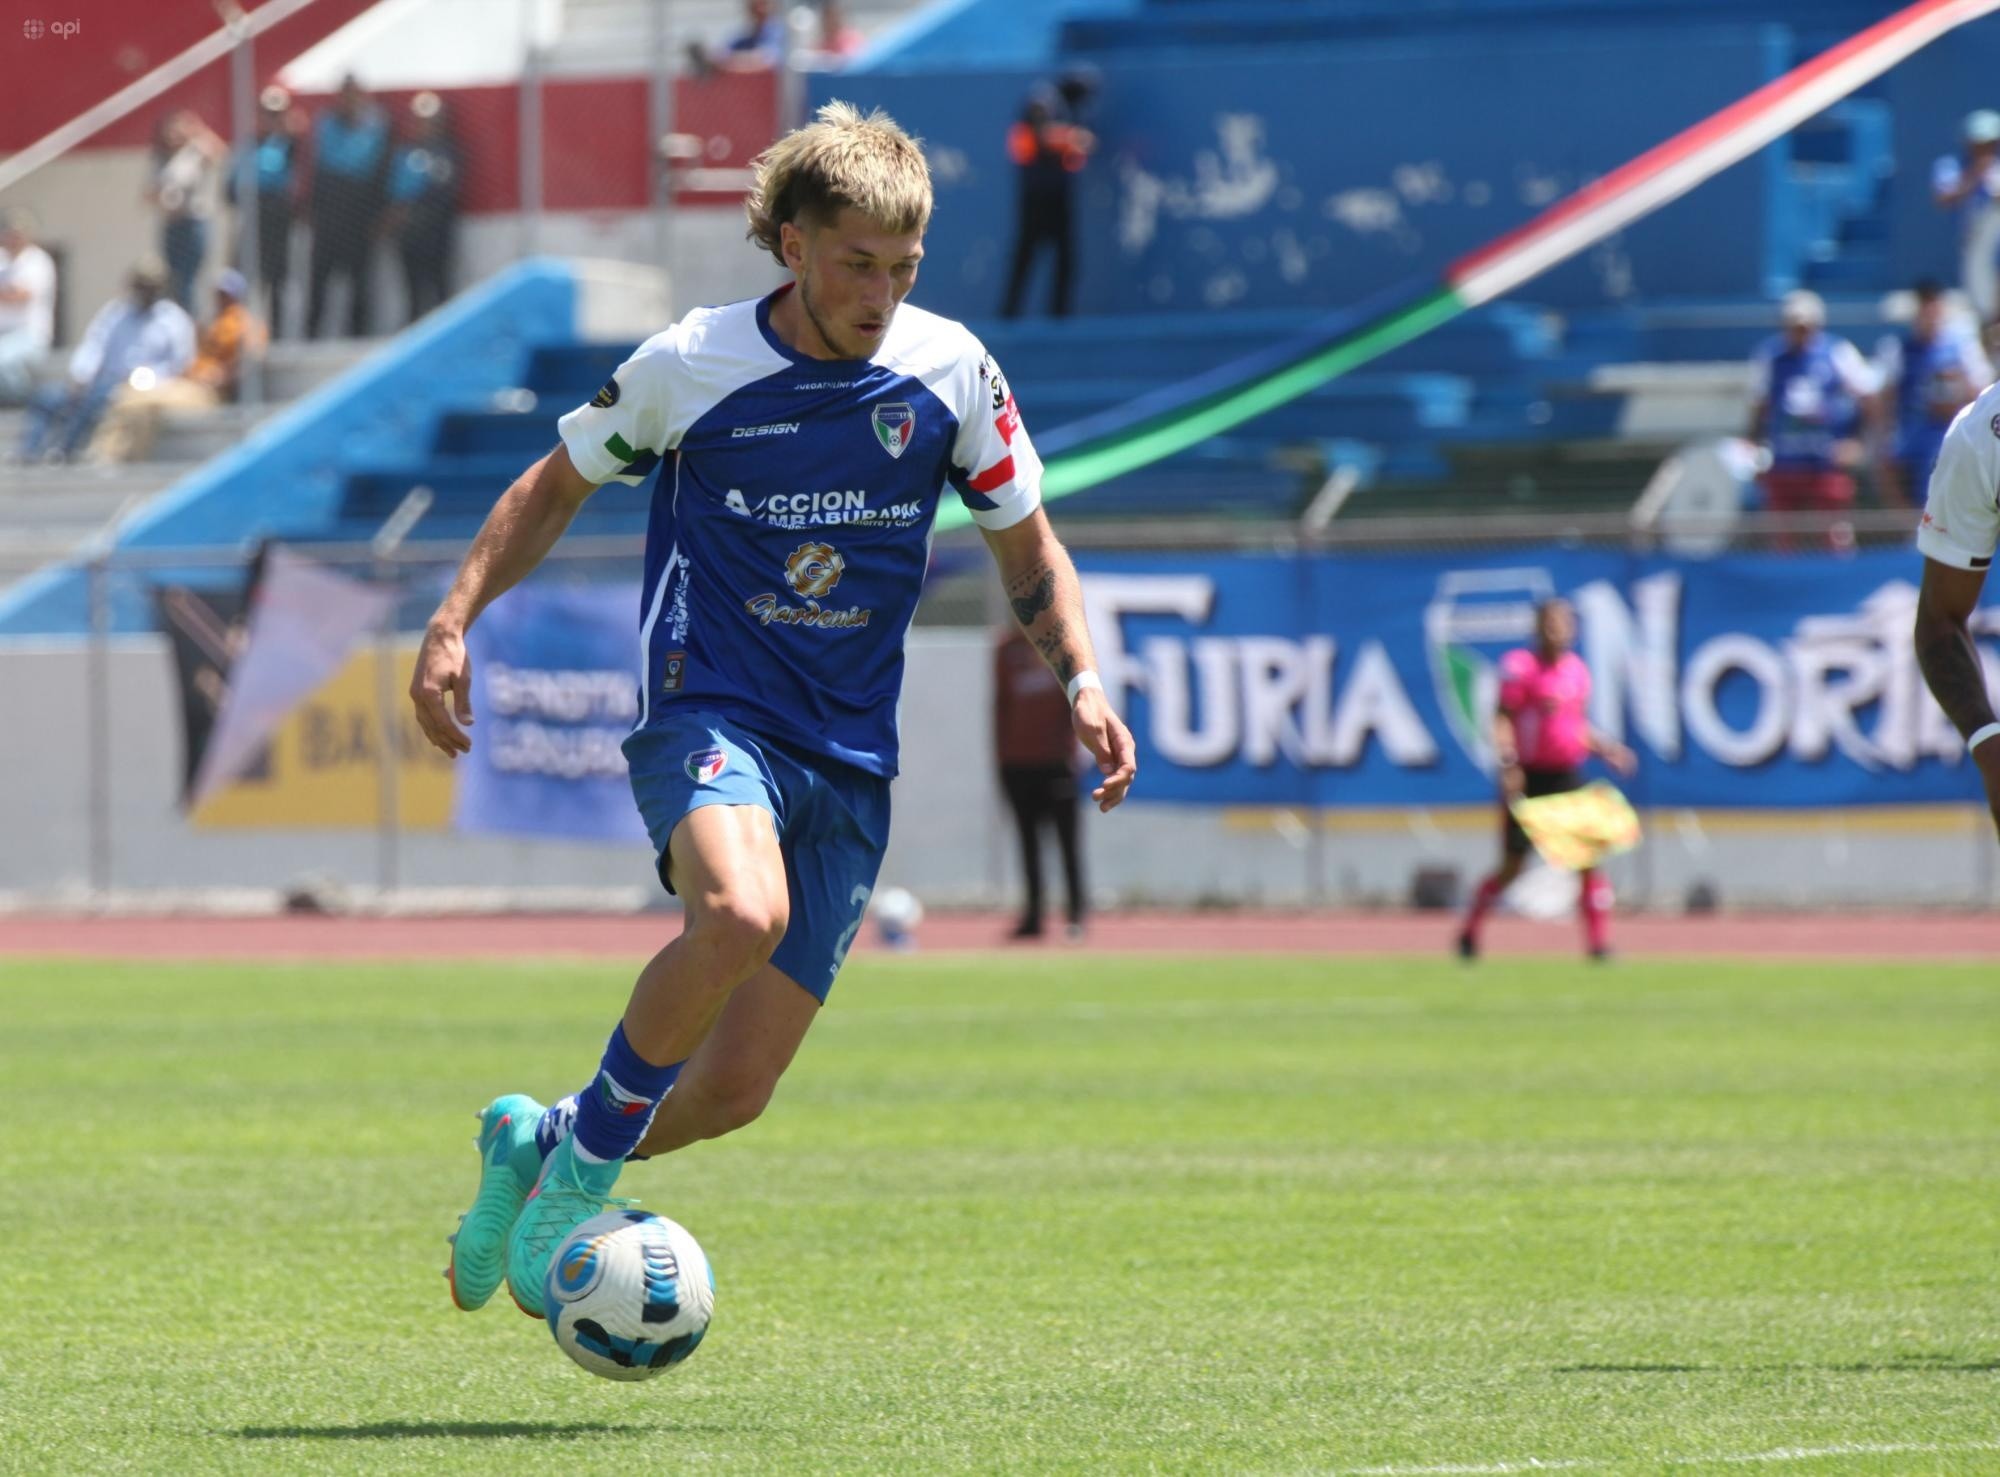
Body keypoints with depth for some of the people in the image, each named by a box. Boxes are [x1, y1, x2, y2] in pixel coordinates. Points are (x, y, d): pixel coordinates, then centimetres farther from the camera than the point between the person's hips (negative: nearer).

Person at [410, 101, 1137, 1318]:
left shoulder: (950, 371, 2)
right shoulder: (690, 366, -4)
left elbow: (1029, 552, 14)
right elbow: (558, 486, 12)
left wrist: (1084, 683, -2)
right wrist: (456, 620, 1)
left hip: (850, 758, 3)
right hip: (710, 706, -3)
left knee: (736, 1090, -3)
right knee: (741, 914, -37)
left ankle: (543, 1145, 28)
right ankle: (586, 1162, -14)